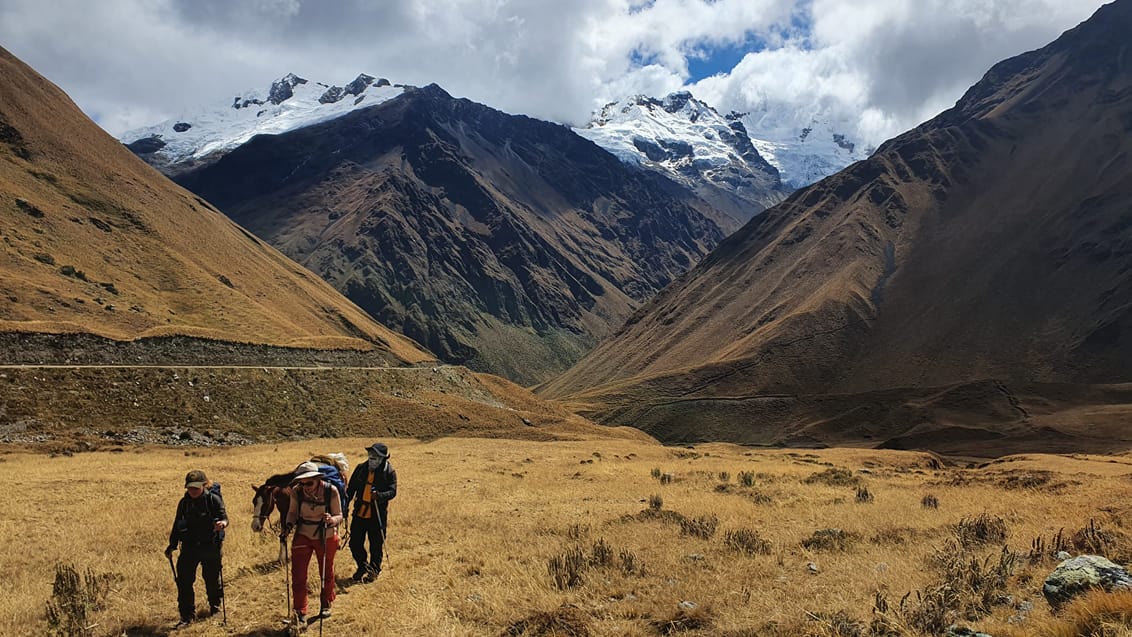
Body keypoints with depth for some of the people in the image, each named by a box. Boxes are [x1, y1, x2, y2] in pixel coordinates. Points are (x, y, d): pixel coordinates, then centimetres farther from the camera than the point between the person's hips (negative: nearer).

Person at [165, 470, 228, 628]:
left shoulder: (214, 499, -8)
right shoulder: (184, 502, 4)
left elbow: (224, 516, -13)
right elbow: (177, 525, 11)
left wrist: (223, 522, -38)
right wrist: (171, 546, 9)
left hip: (210, 546, -3)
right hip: (189, 547, 3)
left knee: (211, 577, 9)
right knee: (184, 580, -3)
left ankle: (214, 604, 36)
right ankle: (187, 615, 9)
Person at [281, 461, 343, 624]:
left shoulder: (331, 491, -23)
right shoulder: (296, 492, -17)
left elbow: (339, 516, -16)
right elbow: (292, 512, 0)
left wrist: (331, 520, -38)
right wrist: (289, 525, -19)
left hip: (326, 537, -1)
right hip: (303, 536, 1)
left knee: (326, 573, 18)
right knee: (298, 574, -4)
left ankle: (326, 605, 41)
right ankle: (300, 612, 12)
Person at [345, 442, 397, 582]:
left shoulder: (389, 472, -7)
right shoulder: (361, 468, 3)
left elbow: (392, 491, -15)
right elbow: (351, 488, 10)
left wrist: (379, 495, -33)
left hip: (377, 516, -3)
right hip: (359, 513, 4)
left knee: (376, 545, 6)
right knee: (355, 543, 7)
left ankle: (374, 570, 28)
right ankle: (363, 567, 31)